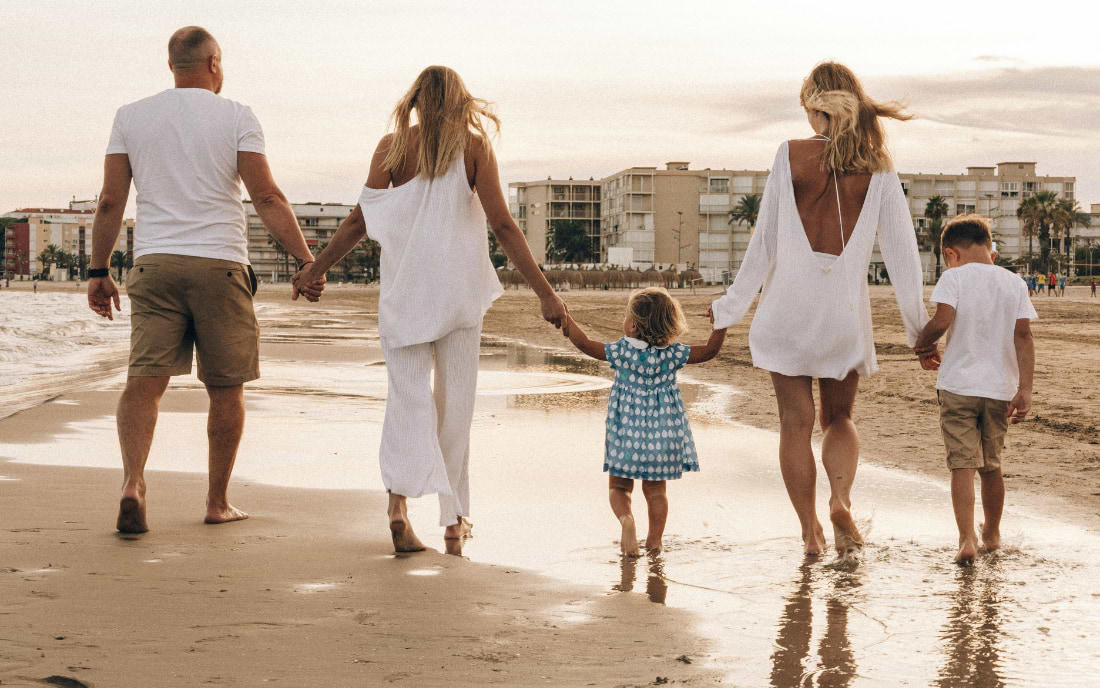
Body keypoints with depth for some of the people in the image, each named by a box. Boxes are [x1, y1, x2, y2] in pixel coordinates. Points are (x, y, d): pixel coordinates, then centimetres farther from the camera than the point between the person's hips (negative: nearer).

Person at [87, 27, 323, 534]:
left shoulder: (131, 116, 9)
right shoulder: (236, 117, 1)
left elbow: (110, 201, 5)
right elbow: (267, 198, -7)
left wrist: (98, 272, 11)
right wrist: (307, 261, -5)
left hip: (154, 264, 2)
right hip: (220, 264, -2)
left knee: (145, 378, -3)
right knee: (226, 388, 9)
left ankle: (132, 482, -25)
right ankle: (218, 502, 15)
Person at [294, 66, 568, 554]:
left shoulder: (391, 147, 3)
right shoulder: (473, 144, 0)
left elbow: (360, 221, 3)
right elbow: (502, 225, -6)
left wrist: (317, 268, 16)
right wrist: (544, 293, -6)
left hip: (404, 290, 1)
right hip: (459, 291, -1)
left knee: (408, 398, 1)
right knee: (455, 406, 8)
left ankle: (398, 498, -22)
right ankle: (454, 522, 11)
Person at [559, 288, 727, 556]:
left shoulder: (622, 351, -10)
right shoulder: (672, 354, -5)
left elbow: (585, 344, -9)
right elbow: (709, 351, -1)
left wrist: (567, 320, 0)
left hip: (627, 432, -2)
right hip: (663, 432, 2)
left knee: (618, 485, 10)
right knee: (655, 489, 14)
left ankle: (626, 519, -17)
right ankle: (654, 539, 15)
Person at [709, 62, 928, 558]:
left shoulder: (791, 155, -3)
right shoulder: (877, 164, 0)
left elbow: (765, 241, 0)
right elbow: (901, 245, 1)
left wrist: (733, 307, 10)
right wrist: (917, 325, 8)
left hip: (790, 300, -1)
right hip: (846, 308, 2)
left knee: (796, 421, 7)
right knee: (839, 416, 17)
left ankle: (810, 530, 7)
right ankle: (840, 498, -9)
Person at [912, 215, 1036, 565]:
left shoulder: (954, 277, -4)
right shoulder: (1014, 283, 6)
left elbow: (942, 320, -19)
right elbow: (1023, 336, -1)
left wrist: (922, 345, 2)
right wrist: (1025, 389, -4)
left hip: (958, 385, -4)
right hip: (1000, 389, 4)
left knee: (962, 463, -4)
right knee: (991, 465, 18)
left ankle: (967, 539, -18)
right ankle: (992, 533, 33)